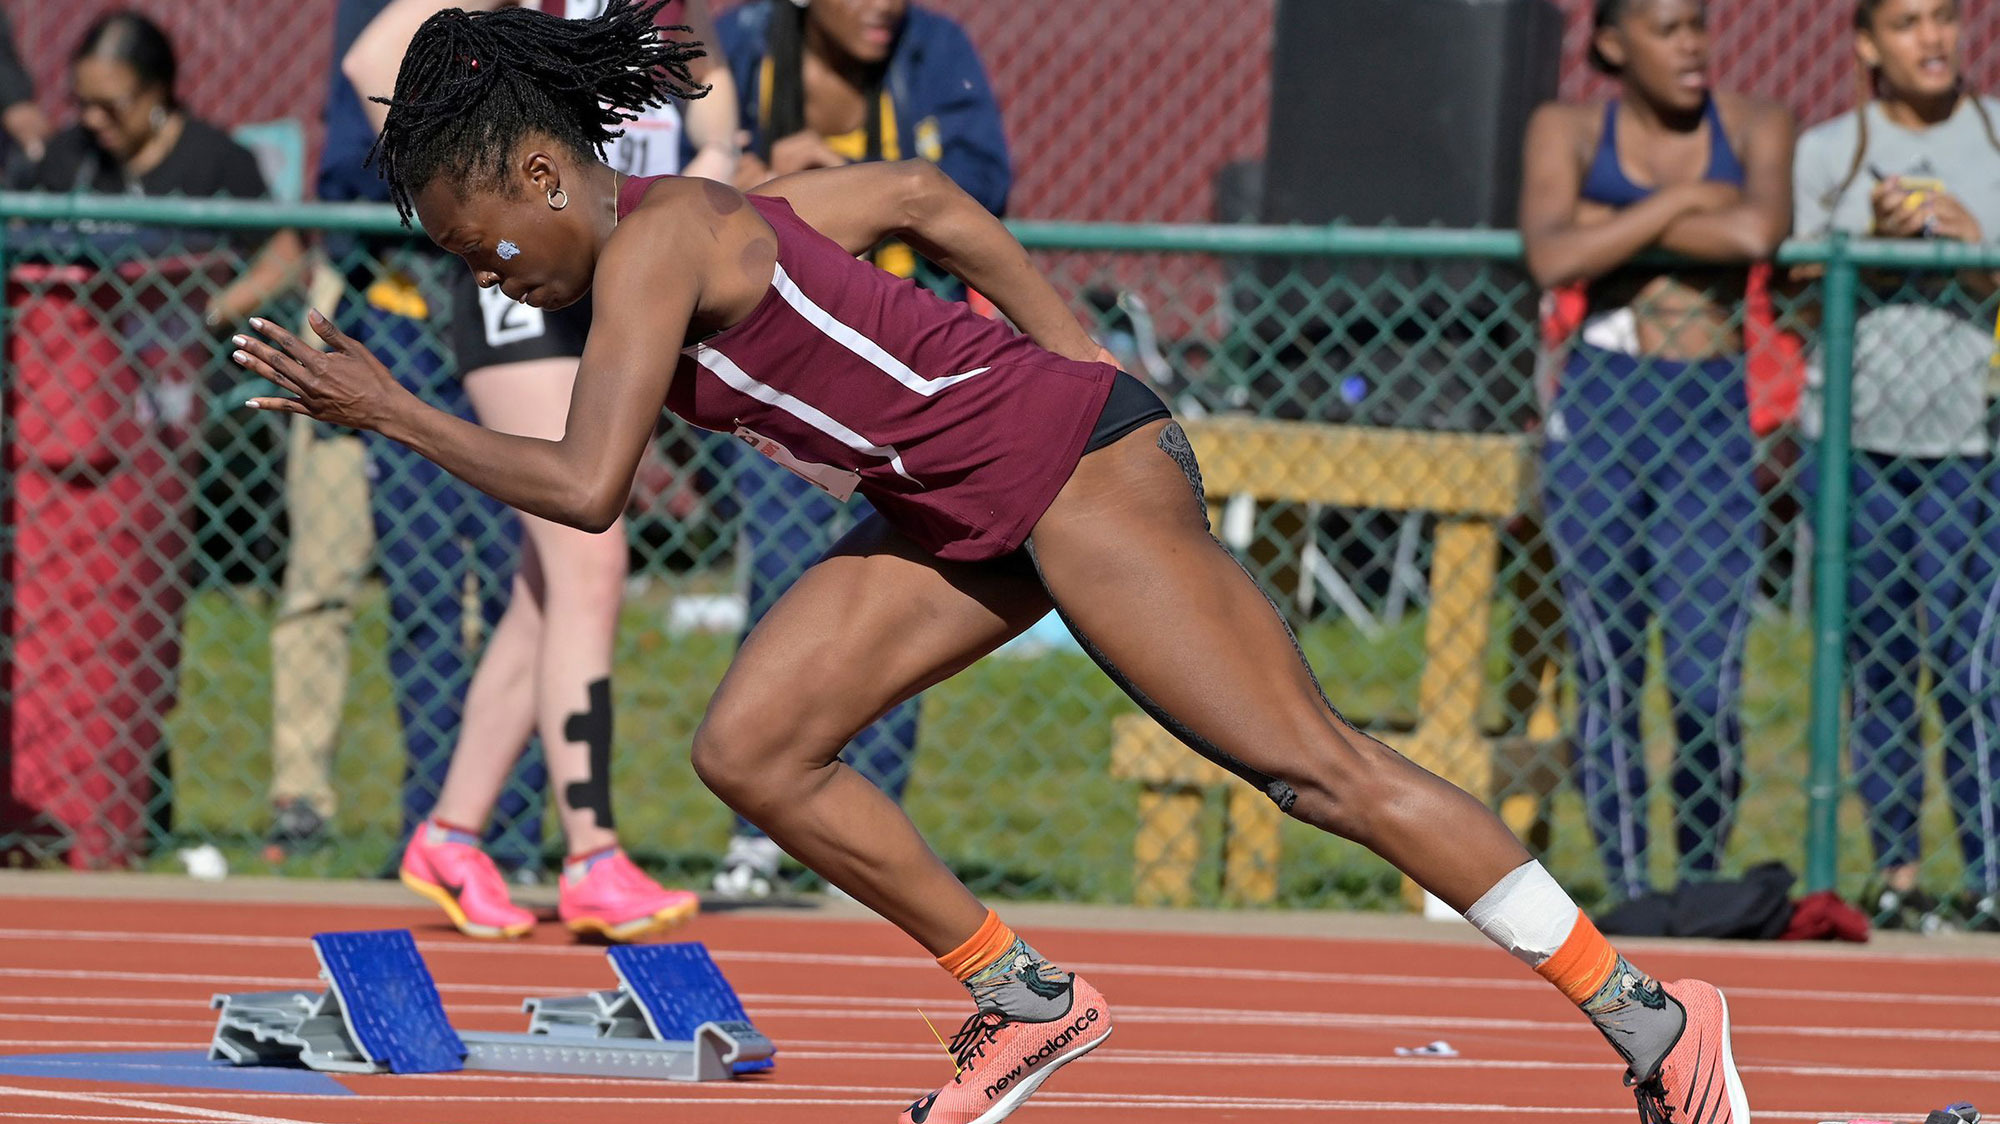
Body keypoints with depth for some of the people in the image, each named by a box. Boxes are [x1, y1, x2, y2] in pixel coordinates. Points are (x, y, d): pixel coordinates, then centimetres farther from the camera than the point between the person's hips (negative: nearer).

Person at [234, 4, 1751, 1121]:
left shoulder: (656, 243, -17)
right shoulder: (699, 220, 10)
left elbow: (586, 486, -26)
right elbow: (926, 197, 19)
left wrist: (391, 412, -16)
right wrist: (1086, 378, 19)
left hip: (1073, 464, -10)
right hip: (963, 513, 10)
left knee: (1314, 765, -9)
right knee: (751, 750, 4)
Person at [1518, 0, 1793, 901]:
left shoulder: (1754, 128, 6)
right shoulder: (1568, 132, 5)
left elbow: (1755, 233, -17)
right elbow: (1553, 258, -14)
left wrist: (1610, 228, -10)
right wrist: (1678, 203, -10)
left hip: (1711, 418, 0)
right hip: (1596, 413, 0)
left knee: (1707, 684, -7)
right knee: (1608, 676, 1)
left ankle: (1702, 885, 9)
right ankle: (1628, 892, 7)